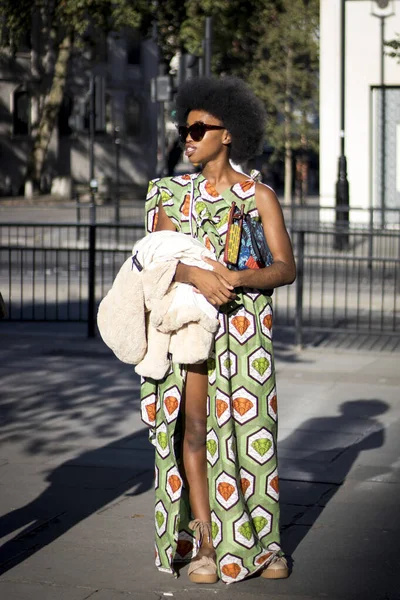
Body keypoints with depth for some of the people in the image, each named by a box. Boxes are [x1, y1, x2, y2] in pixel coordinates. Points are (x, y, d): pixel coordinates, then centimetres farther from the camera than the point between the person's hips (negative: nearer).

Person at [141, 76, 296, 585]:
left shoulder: (260, 196, 1)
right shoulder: (175, 195, 9)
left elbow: (286, 268, -5)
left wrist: (240, 279, -23)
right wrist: (196, 276, -22)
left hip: (245, 327, -2)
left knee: (250, 430, -1)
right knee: (193, 427, -4)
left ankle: (263, 540, 12)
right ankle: (206, 543, 3)